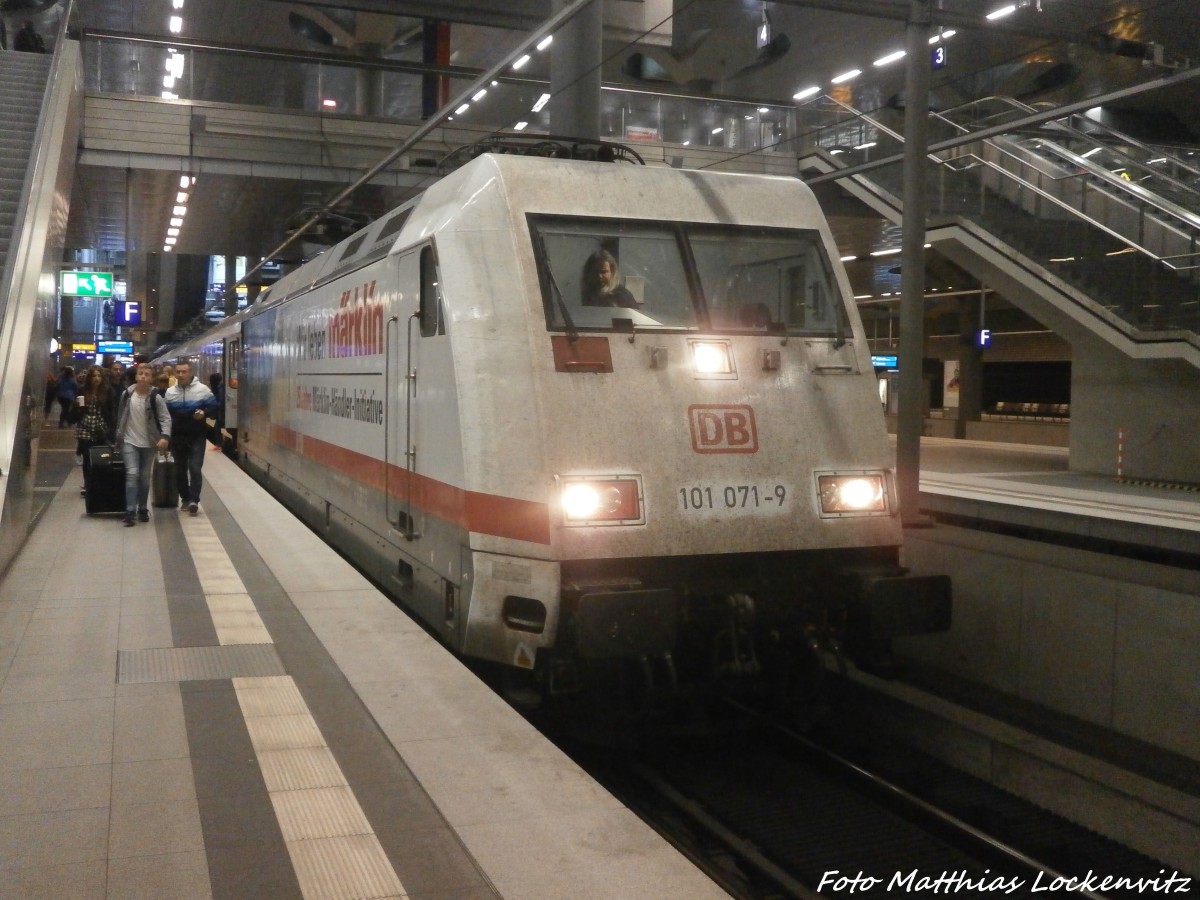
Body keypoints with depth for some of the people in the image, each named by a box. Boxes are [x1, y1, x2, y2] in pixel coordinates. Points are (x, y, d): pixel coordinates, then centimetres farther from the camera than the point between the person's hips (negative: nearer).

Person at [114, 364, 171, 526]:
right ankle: (130, 511, -12)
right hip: (129, 441, 0)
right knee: (132, 474, -12)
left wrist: (165, 436, -28)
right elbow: (121, 416, 8)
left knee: (145, 477, 10)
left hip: (148, 443, 0)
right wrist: (118, 437, 13)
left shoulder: (156, 397, -10)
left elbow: (166, 418, -12)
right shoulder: (127, 394, -3)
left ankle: (142, 509, 24)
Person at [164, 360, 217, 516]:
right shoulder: (170, 392, 6)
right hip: (177, 436, 4)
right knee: (180, 470, 10)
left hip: (197, 436, -4)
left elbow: (214, 408, -1)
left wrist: (204, 413, -22)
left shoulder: (202, 389, -5)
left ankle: (194, 500, -9)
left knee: (195, 468, -12)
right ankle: (185, 498, 24)